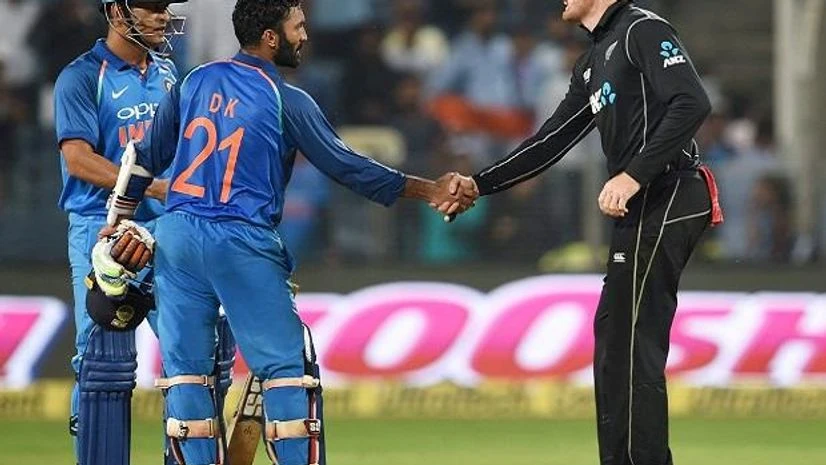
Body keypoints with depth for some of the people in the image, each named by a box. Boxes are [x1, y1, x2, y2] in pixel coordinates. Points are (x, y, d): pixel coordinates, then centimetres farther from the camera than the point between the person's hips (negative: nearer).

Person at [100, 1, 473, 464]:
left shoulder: (194, 82, 10)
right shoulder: (286, 100, -5)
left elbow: (148, 159, 14)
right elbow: (346, 166, -4)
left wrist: (120, 223, 24)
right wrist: (429, 190, 3)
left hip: (176, 235, 5)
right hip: (242, 243, -5)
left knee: (186, 366, 8)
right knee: (287, 367, 0)